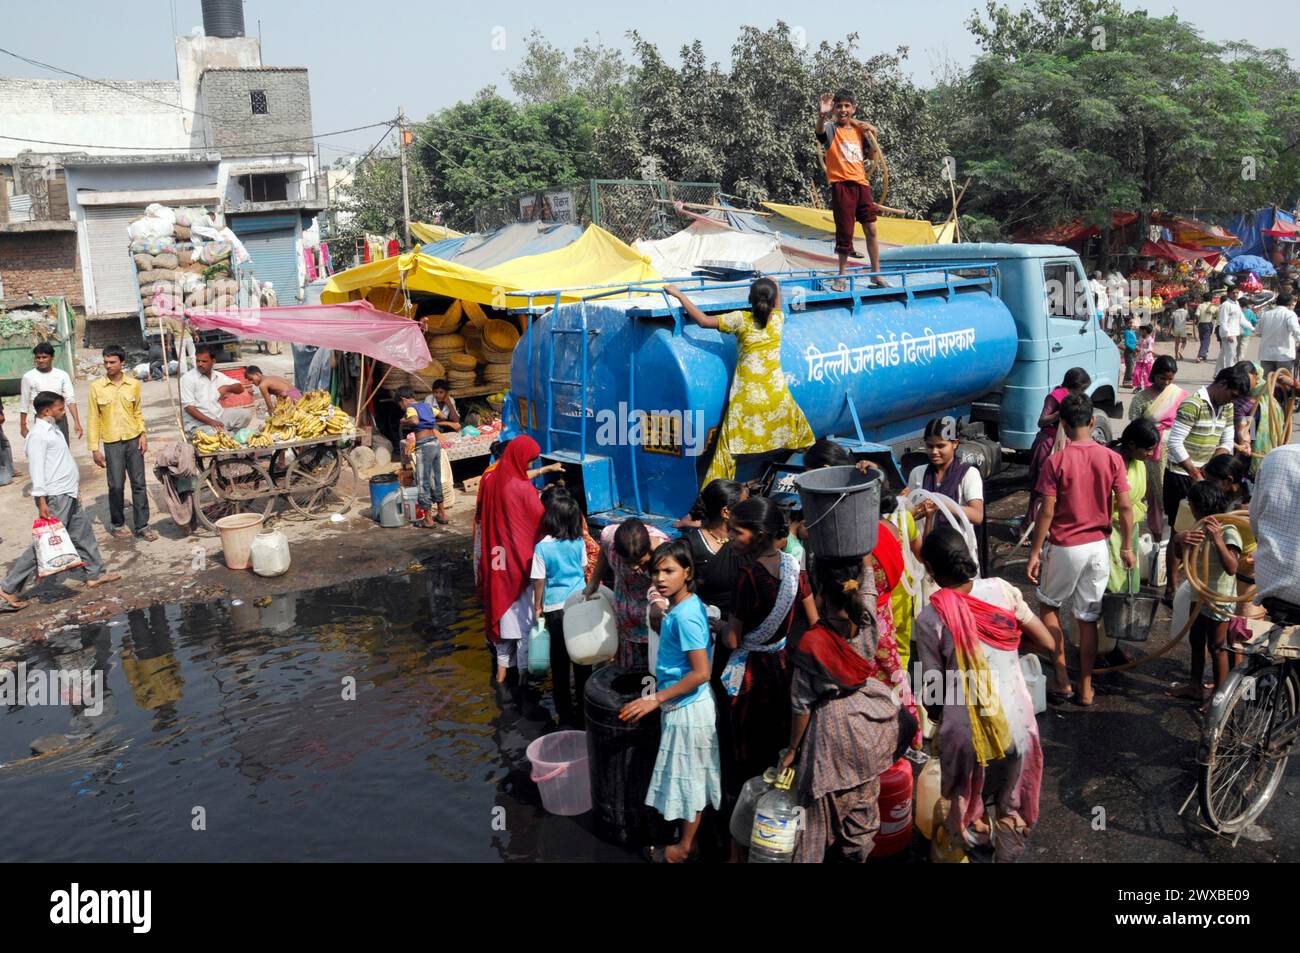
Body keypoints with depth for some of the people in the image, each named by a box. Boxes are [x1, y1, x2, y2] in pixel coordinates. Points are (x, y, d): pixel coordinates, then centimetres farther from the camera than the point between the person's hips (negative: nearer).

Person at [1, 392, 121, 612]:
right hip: (55, 498, -10)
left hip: (68, 495, 10)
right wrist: (41, 501, -24)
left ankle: (95, 574, 29)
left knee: (83, 534, 16)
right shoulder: (38, 434, -16)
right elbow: (37, 468, -21)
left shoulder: (52, 429, 13)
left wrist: (75, 485, 23)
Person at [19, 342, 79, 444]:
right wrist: (23, 426, 6)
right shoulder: (29, 377, -3)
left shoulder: (62, 375, -1)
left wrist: (77, 422, -12)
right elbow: (24, 404, 4)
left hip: (60, 420, 1)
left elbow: (70, 400, -4)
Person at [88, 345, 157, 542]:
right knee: (116, 486, 1)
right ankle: (117, 524, 18)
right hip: (112, 443, -2)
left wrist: (143, 434, -1)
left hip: (134, 440, 2)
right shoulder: (96, 387, -2)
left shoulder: (134, 384, 3)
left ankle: (141, 525, 10)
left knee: (139, 484, 3)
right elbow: (93, 419, -1)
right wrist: (95, 449, -3)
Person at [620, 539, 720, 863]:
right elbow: (665, 635, 23)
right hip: (683, 705, 9)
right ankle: (692, 834, 35)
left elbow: (700, 673, -27)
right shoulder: (679, 606, 2)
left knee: (689, 776, 7)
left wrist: (655, 699, -24)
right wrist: (659, 613, 3)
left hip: (687, 708, -9)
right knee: (691, 776, 20)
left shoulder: (685, 614, -26)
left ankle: (684, 847, 23)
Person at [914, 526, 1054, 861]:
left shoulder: (930, 618, -15)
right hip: (1016, 724, 3)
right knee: (1012, 807, 27)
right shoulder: (1002, 590, -9)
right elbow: (1047, 643, -1)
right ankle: (1008, 853, 46)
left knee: (969, 806, 24)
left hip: (966, 733, -2)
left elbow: (933, 691, -9)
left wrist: (936, 715, 12)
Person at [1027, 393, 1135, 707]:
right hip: (1098, 546, 3)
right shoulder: (1112, 458, -5)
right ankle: (1085, 688, 20)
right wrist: (1127, 547, 9)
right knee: (1088, 619, 12)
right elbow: (1125, 507, -2)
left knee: (1049, 605, 18)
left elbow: (1047, 512, -13)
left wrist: (1035, 553, -5)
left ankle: (1062, 681, 14)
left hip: (1065, 548, -3)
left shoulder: (1056, 462, -14)